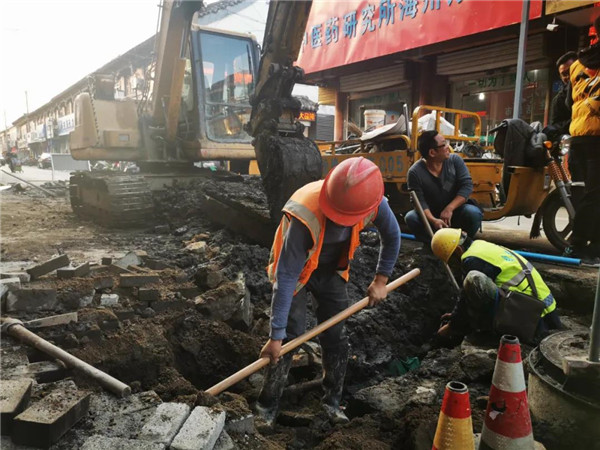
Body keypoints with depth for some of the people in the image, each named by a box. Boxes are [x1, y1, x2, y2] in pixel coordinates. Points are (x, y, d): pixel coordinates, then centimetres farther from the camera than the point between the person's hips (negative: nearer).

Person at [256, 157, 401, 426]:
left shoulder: (374, 203, -28)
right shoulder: (306, 216, -41)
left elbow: (392, 236, -5)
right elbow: (286, 277, -36)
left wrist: (381, 280, 0)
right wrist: (276, 334, -32)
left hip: (331, 270, 4)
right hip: (296, 270, -4)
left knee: (336, 338, 5)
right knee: (289, 338, -7)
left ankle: (332, 401, 26)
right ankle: (267, 406, 14)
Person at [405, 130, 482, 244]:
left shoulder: (455, 160, -9)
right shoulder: (415, 172, -16)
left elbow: (467, 185, -14)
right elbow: (419, 201, -20)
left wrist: (449, 209, -26)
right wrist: (433, 220, -37)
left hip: (455, 211, 1)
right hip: (430, 214, -1)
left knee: (474, 213, -29)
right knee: (411, 217, -29)